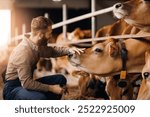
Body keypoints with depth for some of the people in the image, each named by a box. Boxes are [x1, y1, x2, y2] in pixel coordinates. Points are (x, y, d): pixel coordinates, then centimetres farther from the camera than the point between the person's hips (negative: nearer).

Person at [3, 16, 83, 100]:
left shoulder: (37, 45, -2)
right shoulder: (23, 52, -28)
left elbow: (51, 51, 21)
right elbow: (26, 83, -30)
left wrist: (69, 50, 3)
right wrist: (51, 88, -24)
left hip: (26, 82, 9)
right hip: (13, 89, -9)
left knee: (61, 79, 4)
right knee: (40, 98, -36)